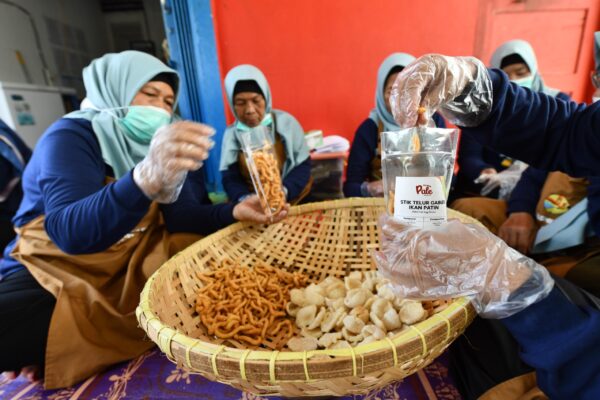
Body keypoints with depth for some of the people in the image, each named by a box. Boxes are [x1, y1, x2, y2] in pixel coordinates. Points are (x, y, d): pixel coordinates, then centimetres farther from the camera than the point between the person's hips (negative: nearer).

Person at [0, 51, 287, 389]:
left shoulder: (169, 145, 5)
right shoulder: (70, 137, -14)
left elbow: (180, 214, -8)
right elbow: (71, 232, -32)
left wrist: (234, 212, -26)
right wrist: (147, 177, -51)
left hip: (134, 266, 6)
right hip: (57, 270, -5)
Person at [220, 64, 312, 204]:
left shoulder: (285, 122, -4)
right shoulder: (231, 133, 1)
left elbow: (303, 165, -2)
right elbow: (229, 178, -2)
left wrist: (283, 191, -20)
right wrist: (244, 198, -23)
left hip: (291, 200, -1)